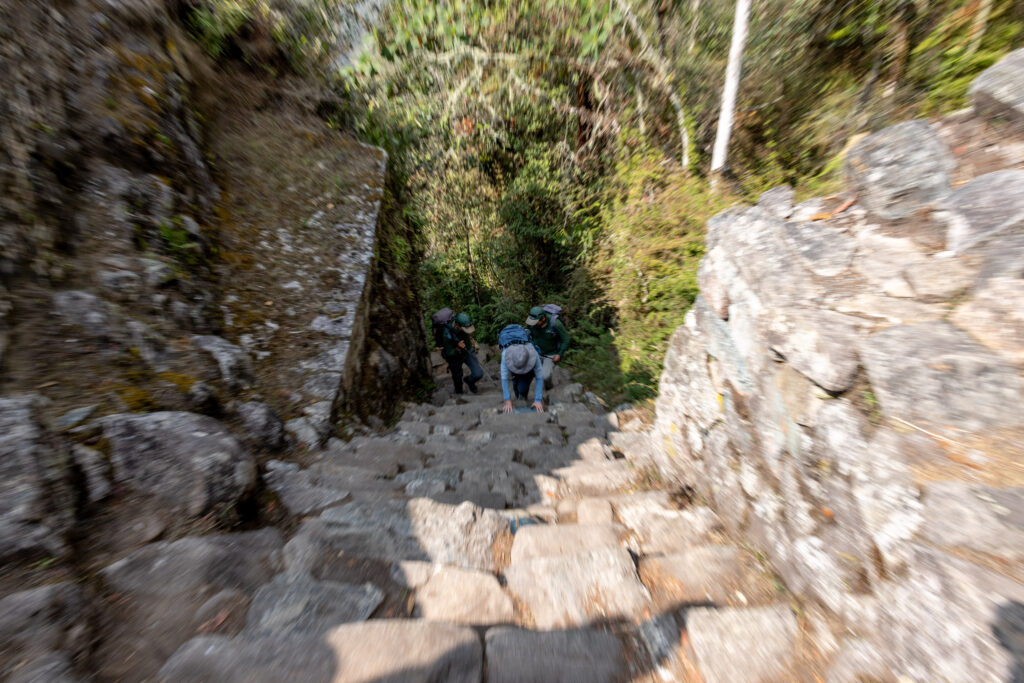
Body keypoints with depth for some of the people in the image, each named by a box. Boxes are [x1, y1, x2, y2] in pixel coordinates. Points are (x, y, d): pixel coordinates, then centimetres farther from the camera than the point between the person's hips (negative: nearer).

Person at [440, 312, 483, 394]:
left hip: (468, 351, 3)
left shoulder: (463, 322, -24)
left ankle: (469, 380, 26)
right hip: (455, 356, -3)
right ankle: (459, 391, 53)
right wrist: (458, 348, -43)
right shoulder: (447, 334, -37)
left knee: (478, 373, -9)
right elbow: (449, 353, -26)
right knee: (457, 377, 20)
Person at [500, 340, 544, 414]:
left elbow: (540, 378, -34)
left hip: (529, 370, -3)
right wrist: (507, 400, -37)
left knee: (522, 388, -23)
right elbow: (504, 378, -36)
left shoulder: (534, 355, -39)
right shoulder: (506, 354, -39)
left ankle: (523, 398, 9)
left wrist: (538, 400, -36)